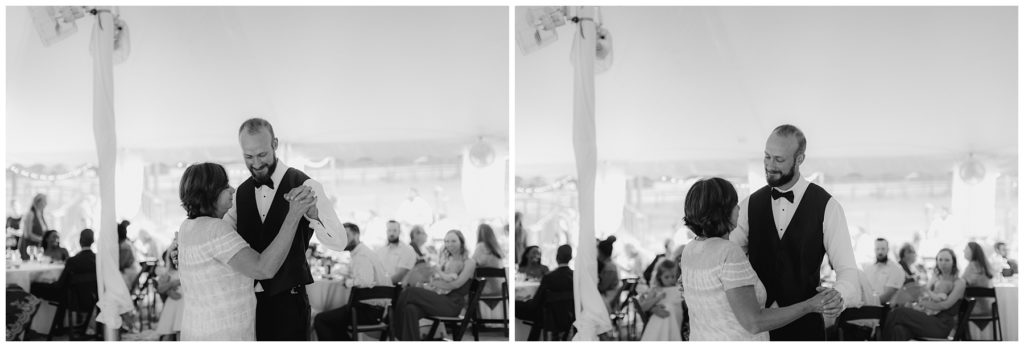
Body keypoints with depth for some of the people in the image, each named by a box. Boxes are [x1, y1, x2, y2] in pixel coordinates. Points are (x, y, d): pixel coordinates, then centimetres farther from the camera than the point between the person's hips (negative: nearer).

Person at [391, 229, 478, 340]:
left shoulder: (469, 262, 4)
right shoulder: (445, 260, 25)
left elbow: (456, 284, -9)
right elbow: (436, 280, 17)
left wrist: (431, 285, -8)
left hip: (453, 304, -6)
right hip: (438, 298, 6)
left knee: (410, 292, -24)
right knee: (410, 309, -29)